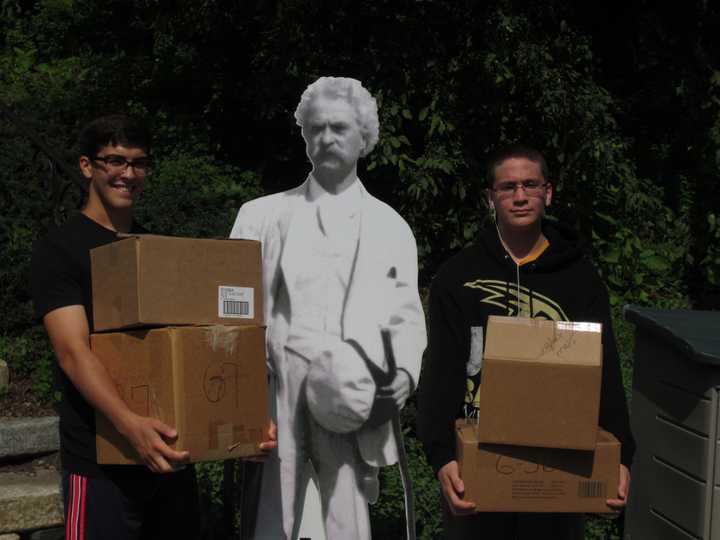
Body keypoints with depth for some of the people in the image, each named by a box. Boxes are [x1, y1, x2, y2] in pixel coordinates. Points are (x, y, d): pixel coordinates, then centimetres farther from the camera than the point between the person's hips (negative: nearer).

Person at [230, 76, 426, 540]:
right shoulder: (262, 215, 13)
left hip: (351, 398, 0)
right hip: (277, 389, 0)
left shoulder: (391, 227, 14)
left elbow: (406, 316, 11)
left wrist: (405, 371, -6)